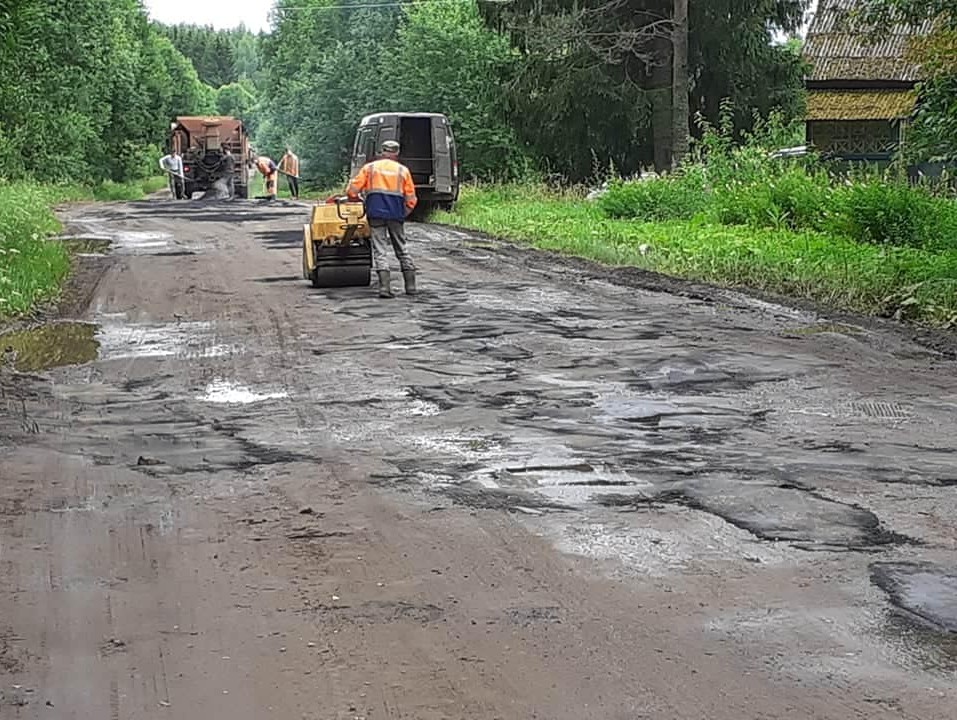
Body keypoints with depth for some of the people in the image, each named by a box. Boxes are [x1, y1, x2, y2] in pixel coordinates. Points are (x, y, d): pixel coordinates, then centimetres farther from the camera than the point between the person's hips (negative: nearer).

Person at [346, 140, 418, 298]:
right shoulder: (403, 170, 9)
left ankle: (385, 287, -14)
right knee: (402, 249, 13)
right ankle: (410, 286, 13)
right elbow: (411, 199, 6)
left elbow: (352, 190, 2)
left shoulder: (369, 167, 8)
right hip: (396, 214, 1)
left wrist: (356, 200, 21)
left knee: (380, 250, -1)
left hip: (376, 213, -1)